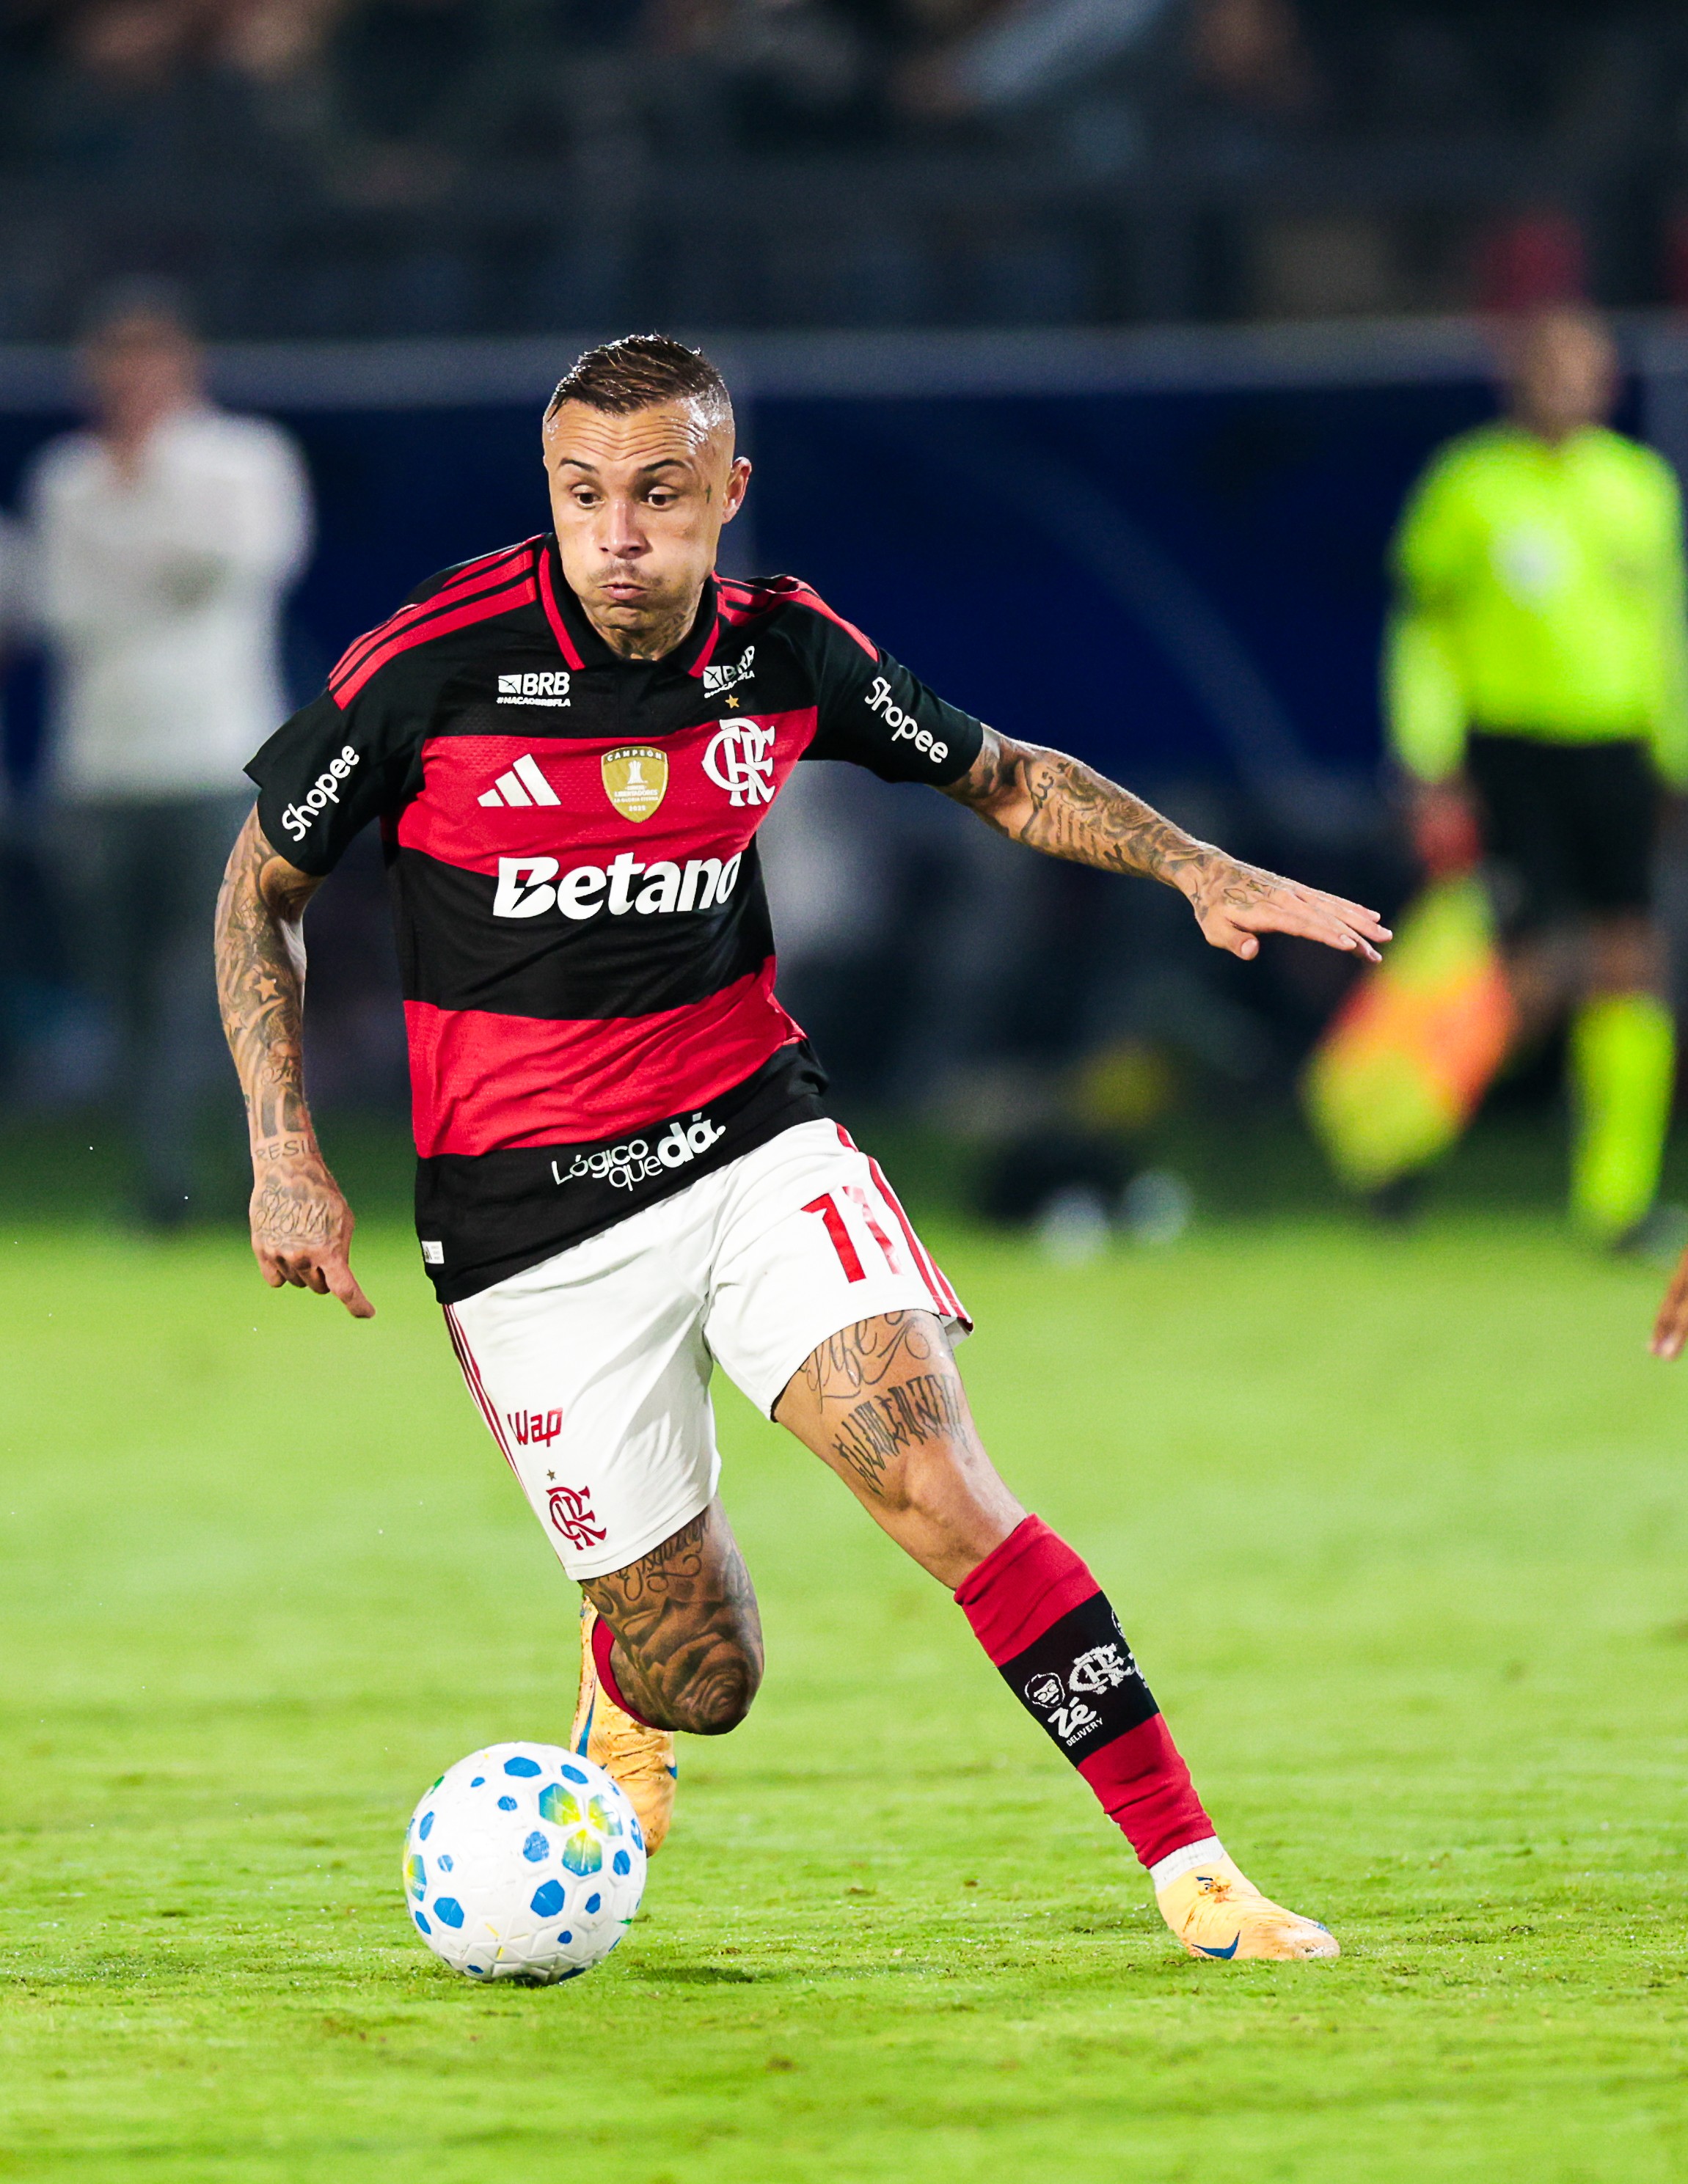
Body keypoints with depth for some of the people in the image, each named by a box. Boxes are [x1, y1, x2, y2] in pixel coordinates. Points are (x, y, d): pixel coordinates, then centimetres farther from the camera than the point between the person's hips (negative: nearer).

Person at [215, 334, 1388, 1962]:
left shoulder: (787, 654, -3)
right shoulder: (434, 664, -13)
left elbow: (1000, 778, 16)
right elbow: (260, 885, 1)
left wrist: (1196, 870, 1)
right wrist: (284, 1150, -6)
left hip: (749, 1139, 2)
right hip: (522, 1206, -2)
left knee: (939, 1488, -21)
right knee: (701, 1683, 0)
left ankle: (1191, 1872, -16)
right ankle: (627, 1673, 39)